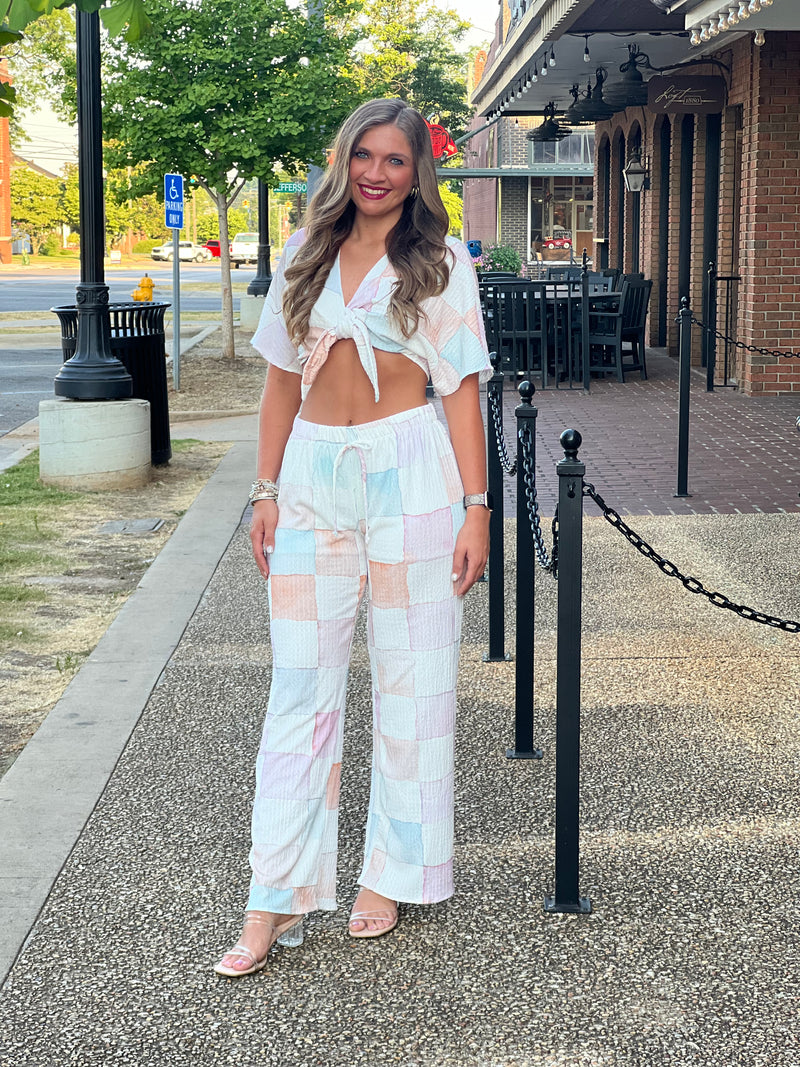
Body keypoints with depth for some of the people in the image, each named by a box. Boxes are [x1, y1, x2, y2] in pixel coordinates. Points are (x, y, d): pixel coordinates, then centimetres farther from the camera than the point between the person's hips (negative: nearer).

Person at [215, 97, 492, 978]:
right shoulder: (306, 255, 10)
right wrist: (266, 491, 6)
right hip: (314, 473, 3)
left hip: (407, 473, -3)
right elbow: (283, 377, 12)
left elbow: (461, 389, -1)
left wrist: (476, 506, -8)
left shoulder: (440, 262, 2)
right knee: (301, 683, 2)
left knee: (409, 680, 5)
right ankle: (275, 902, 6)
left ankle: (393, 874, 19)